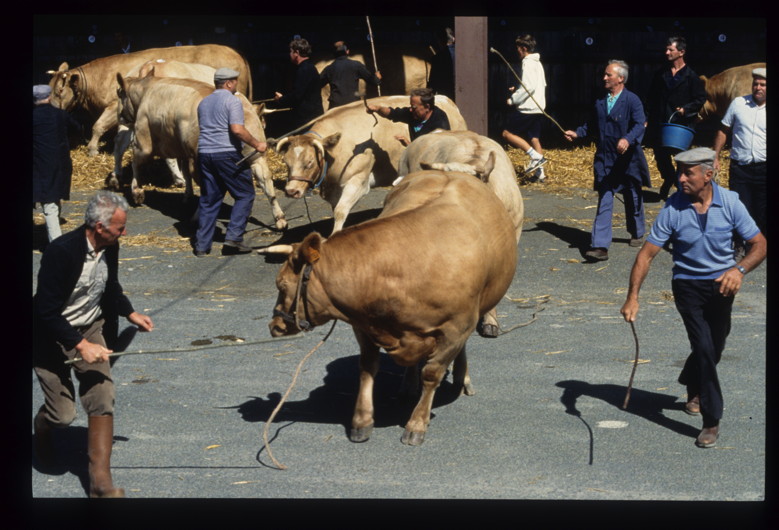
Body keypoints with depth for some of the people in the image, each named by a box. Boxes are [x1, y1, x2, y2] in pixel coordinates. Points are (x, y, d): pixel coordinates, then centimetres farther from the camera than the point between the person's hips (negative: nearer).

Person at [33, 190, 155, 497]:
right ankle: (41, 429, 36)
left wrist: (130, 313, 4)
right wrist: (81, 345, -27)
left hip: (91, 330, 6)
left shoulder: (110, 247, -6)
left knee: (102, 400, -7)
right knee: (63, 414, -3)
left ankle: (100, 480, -3)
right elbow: (47, 312, -25)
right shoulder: (61, 252, -27)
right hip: (52, 337, -6)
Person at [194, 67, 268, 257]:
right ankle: (233, 237, -7)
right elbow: (237, 129, -18)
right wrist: (257, 144, -10)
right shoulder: (232, 101, -7)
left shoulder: (204, 102, 17)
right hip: (227, 154, -7)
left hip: (204, 154, 7)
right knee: (245, 195, 4)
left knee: (209, 199, 11)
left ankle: (202, 245, 8)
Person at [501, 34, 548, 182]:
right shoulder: (538, 63, 16)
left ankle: (536, 156, -13)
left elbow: (529, 87, -23)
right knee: (534, 137, 12)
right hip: (538, 107, 9)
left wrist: (513, 99, -14)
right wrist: (517, 90, 16)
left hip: (527, 108, -9)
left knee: (508, 133, -4)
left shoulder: (528, 63, -13)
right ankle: (539, 172, 9)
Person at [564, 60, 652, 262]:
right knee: (604, 203, -5)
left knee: (633, 199, 15)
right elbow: (592, 125, 20)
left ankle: (637, 234, 39)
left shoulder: (632, 100, -9)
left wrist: (628, 139, -37)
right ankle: (600, 246, -11)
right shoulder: (600, 101, 8)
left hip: (628, 160, -3)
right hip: (604, 160, 3)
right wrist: (577, 133, 6)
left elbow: (639, 126, -20)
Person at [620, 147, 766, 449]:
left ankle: (692, 386, 50)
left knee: (714, 349, 16)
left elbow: (759, 244, -9)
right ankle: (711, 421, -6)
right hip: (688, 285, -2)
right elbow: (647, 253, -14)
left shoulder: (729, 203, -13)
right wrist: (632, 296, -23)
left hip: (721, 285, 2)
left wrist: (739, 270, -29)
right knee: (704, 348, -16)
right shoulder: (673, 209, -16)